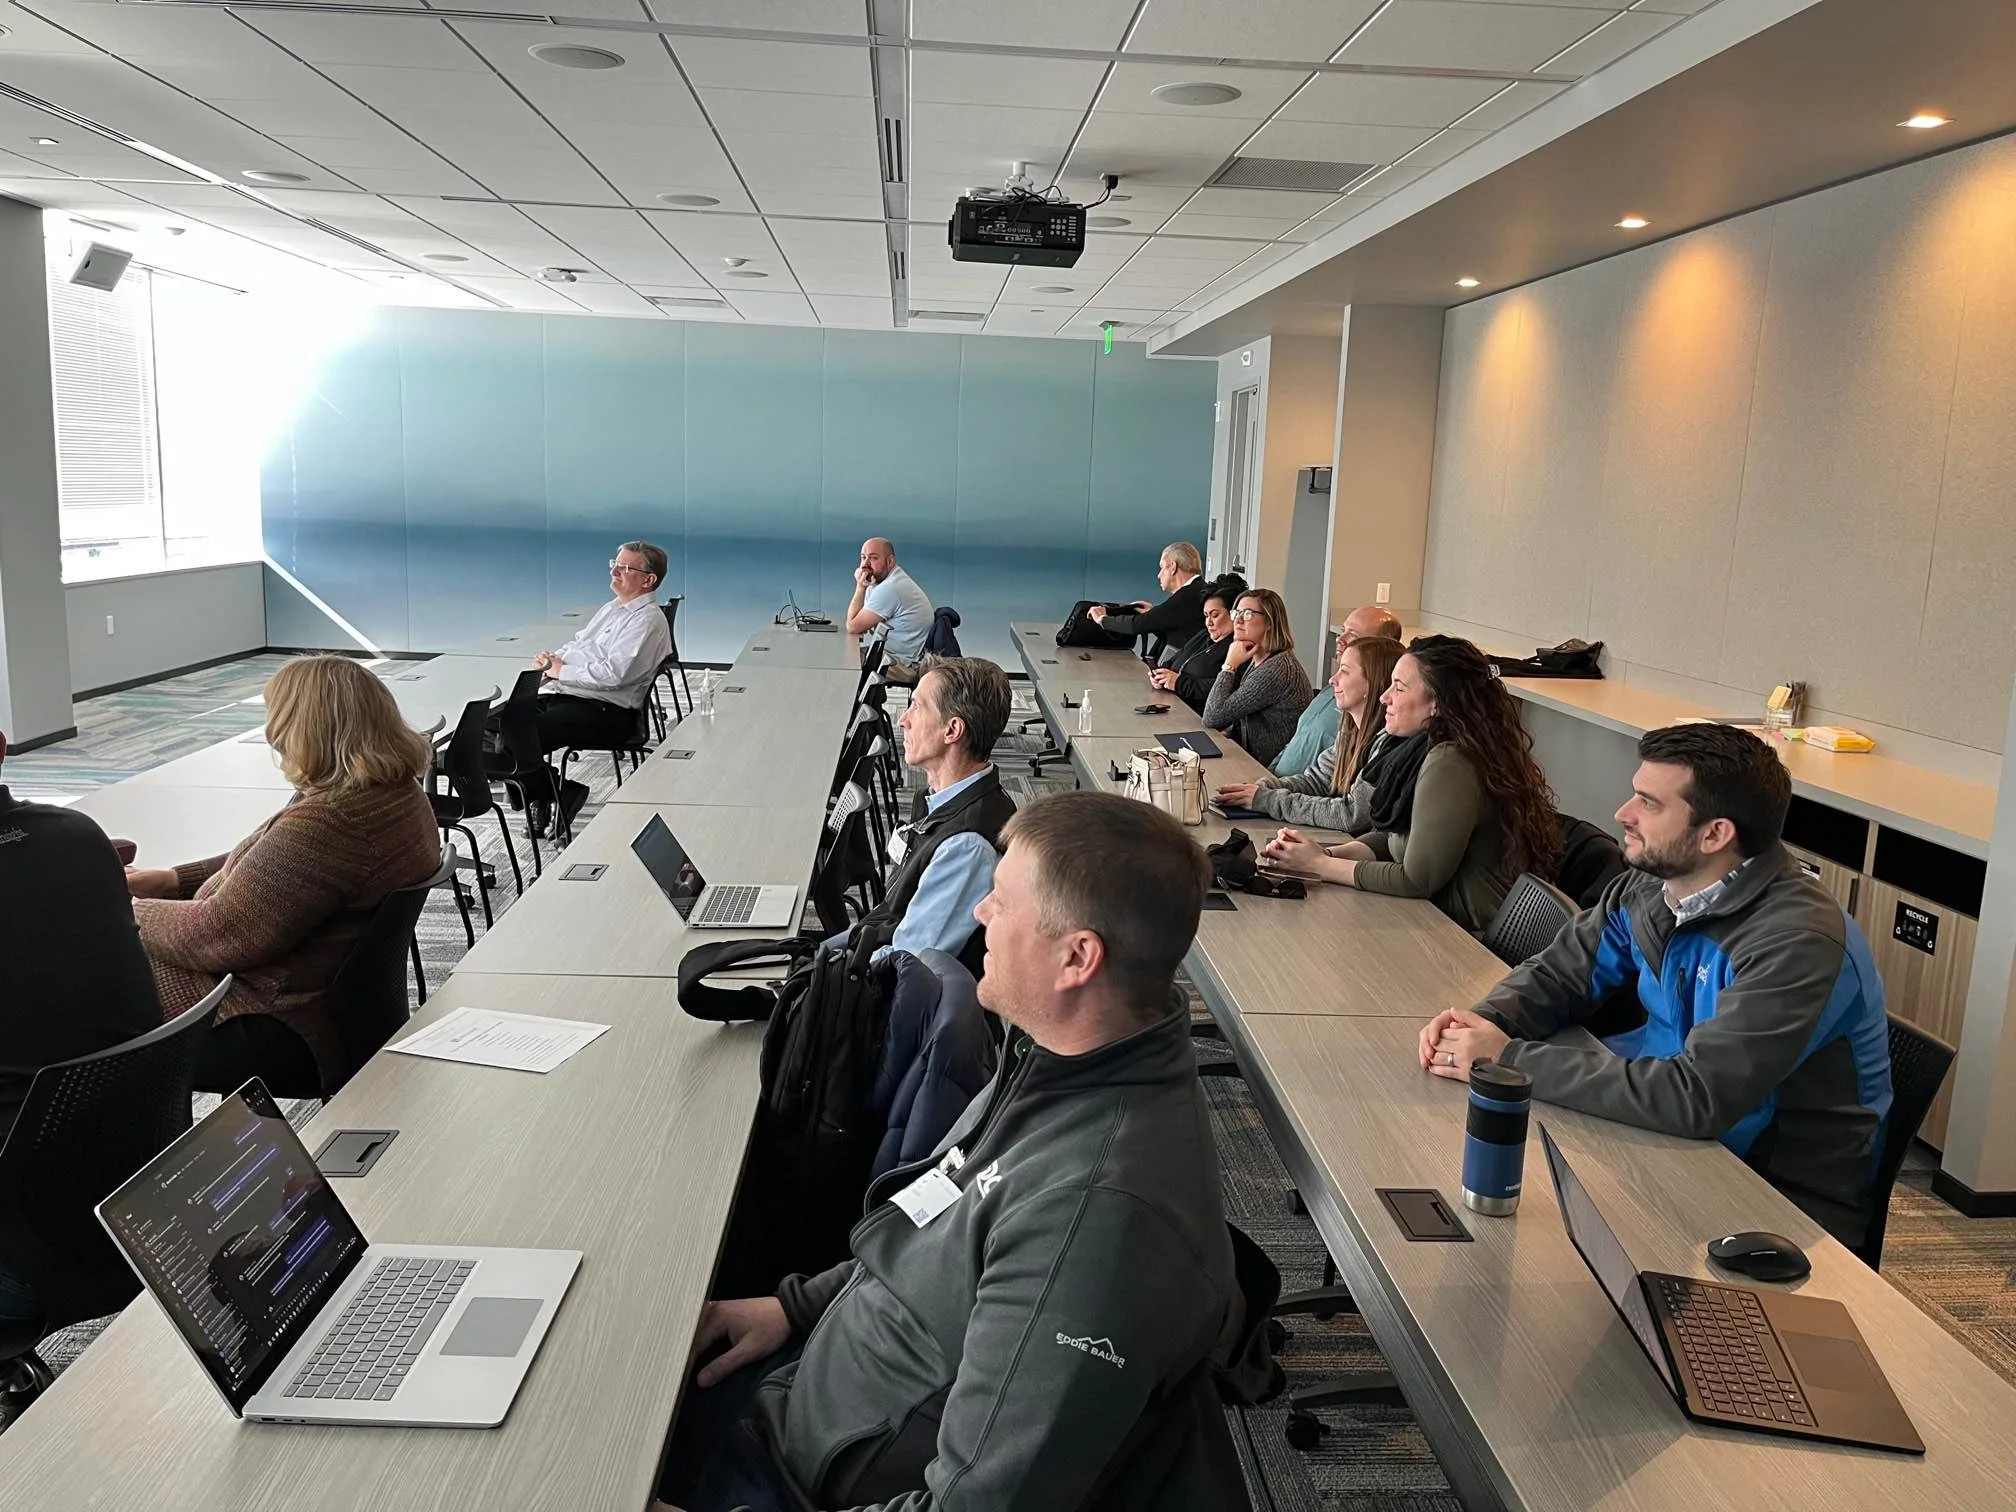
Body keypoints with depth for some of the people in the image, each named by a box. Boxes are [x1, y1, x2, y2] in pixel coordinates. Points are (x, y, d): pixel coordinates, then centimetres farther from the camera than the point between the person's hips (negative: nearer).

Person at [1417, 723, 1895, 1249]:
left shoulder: (1796, 943, -27)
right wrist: (1483, 1021, -15)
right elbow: (1557, 973, 8)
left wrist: (1511, 1059, -30)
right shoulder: (1652, 883, -2)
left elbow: (1696, 1098, -34)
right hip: (1684, 1138, 7)